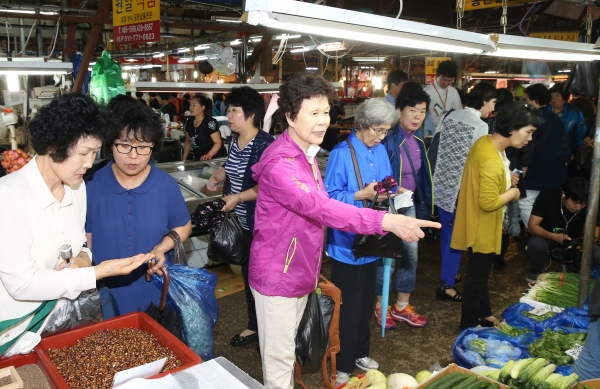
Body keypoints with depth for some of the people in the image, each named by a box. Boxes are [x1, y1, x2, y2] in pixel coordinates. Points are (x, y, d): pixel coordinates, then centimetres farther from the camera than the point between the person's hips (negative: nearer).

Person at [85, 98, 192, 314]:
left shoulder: (167, 186, -10)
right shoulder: (92, 185, -9)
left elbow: (183, 227, 3)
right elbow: (85, 235, 1)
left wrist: (161, 248, -16)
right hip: (106, 293, 0)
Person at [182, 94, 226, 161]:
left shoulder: (210, 122, -15)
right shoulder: (189, 122, 6)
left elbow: (218, 142, -20)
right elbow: (188, 141, 16)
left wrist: (209, 155, -35)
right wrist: (184, 159, 7)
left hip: (214, 159, -6)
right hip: (198, 159, 6)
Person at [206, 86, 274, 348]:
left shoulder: (265, 145, -21)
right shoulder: (235, 139, 6)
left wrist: (238, 198, -23)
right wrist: (218, 176, 4)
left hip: (259, 222, -9)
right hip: (241, 220, 9)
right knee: (247, 271, 18)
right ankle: (254, 325, 35)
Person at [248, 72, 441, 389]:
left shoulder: (306, 153, 6)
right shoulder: (279, 165, -26)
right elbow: (320, 207, -39)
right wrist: (386, 221, -45)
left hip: (299, 271, 9)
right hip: (276, 275, -9)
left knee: (287, 349, 24)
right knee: (279, 359, 6)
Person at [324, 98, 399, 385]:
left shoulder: (380, 151, 5)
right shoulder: (341, 154, -16)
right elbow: (330, 198, -18)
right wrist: (362, 195, -28)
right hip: (347, 242, -7)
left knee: (365, 301, 20)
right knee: (348, 305, 4)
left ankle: (360, 353, 39)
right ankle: (342, 366, 22)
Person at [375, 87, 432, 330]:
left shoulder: (417, 137, 2)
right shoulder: (388, 139, -23)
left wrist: (424, 201, 14)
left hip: (409, 205, 8)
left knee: (411, 254, 14)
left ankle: (402, 307, 32)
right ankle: (381, 306, 28)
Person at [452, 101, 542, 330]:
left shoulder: (485, 141, -1)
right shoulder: (493, 161, -31)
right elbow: (489, 202, -30)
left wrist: (506, 179, 3)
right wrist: (512, 192, -15)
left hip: (481, 225, 10)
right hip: (482, 228, -10)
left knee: (480, 273, 24)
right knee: (477, 276, 7)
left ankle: (483, 313, 43)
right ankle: (469, 324, 25)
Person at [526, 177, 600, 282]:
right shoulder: (547, 196, -25)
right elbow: (532, 226, -23)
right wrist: (554, 236, -42)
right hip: (548, 238, -2)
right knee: (535, 244, -36)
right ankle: (538, 269, 0)